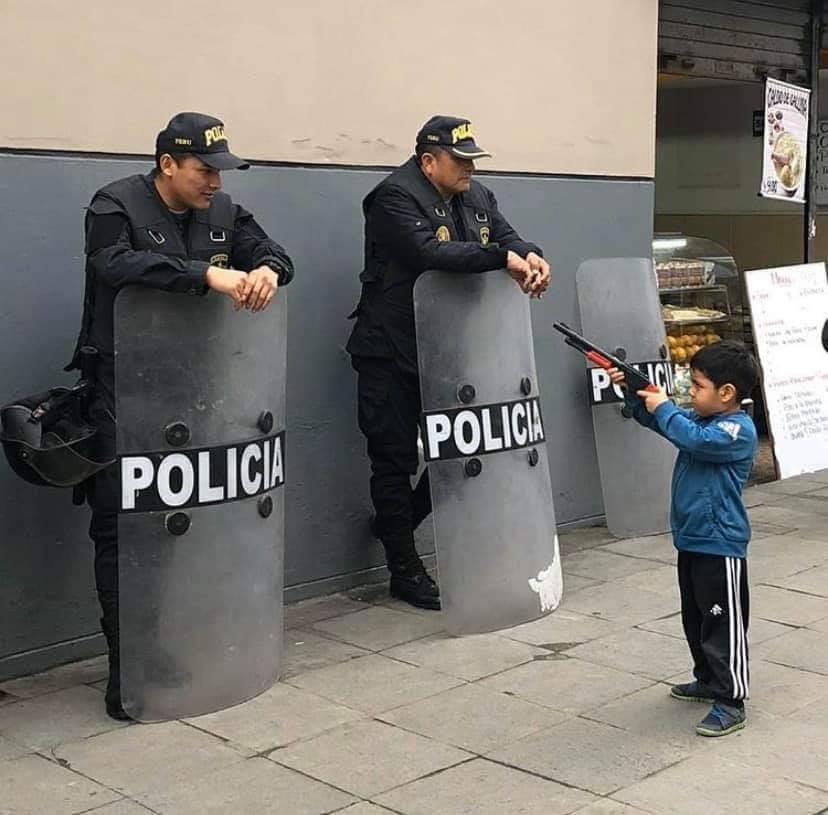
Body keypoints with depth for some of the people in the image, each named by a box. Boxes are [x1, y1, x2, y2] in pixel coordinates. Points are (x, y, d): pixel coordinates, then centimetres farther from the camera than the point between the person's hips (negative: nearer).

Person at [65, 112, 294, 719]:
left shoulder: (221, 212, 10)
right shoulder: (116, 206, -8)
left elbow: (270, 250, 8)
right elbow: (115, 264, -27)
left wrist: (266, 270, -18)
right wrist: (207, 274, -35)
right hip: (125, 398, -5)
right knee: (122, 528, -3)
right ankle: (127, 668, 5)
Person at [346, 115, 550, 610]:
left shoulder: (477, 198, 11)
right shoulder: (395, 198, -15)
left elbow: (506, 235, 6)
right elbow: (429, 253, -30)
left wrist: (531, 256, -19)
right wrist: (503, 258, -33)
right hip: (391, 353, -7)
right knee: (396, 459, 2)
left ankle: (396, 523, 33)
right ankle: (405, 570, 14)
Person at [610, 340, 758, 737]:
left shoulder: (738, 430, -18)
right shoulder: (701, 418, 9)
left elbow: (694, 439, -33)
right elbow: (655, 419, 19)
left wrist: (663, 407, -19)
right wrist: (634, 392, 1)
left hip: (719, 545, -10)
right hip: (690, 540, 10)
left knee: (723, 625, -3)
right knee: (695, 619, 21)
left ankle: (730, 703, 3)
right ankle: (709, 680, 36)